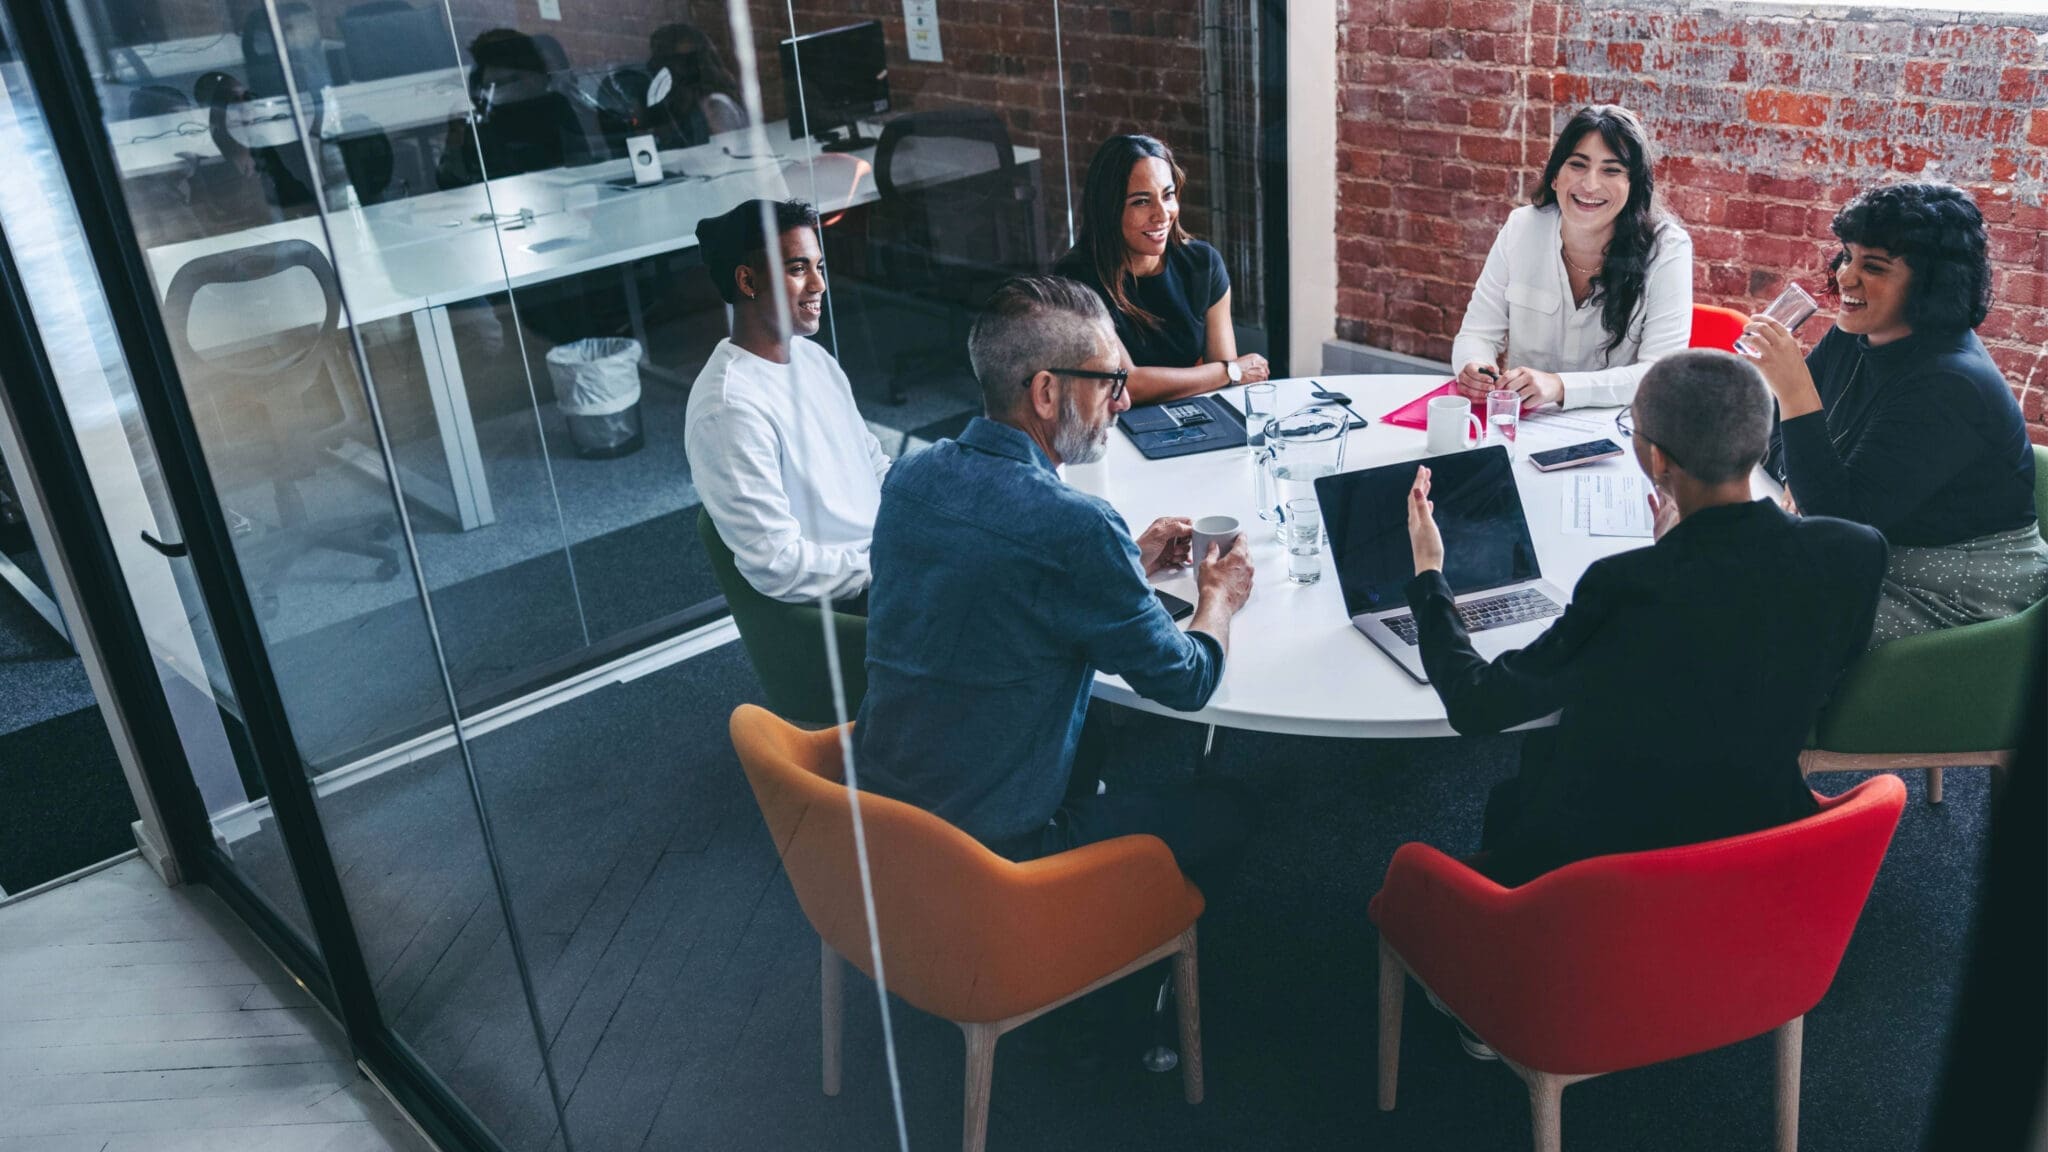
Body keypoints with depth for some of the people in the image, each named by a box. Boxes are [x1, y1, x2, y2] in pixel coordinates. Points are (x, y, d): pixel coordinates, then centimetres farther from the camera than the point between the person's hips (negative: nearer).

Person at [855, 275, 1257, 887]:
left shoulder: (911, 475, -3)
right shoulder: (1077, 527, -27)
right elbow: (1186, 682, -11)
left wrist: (1128, 563, 16)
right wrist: (1219, 595, 9)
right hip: (991, 850, -7)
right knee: (1225, 809, 14)